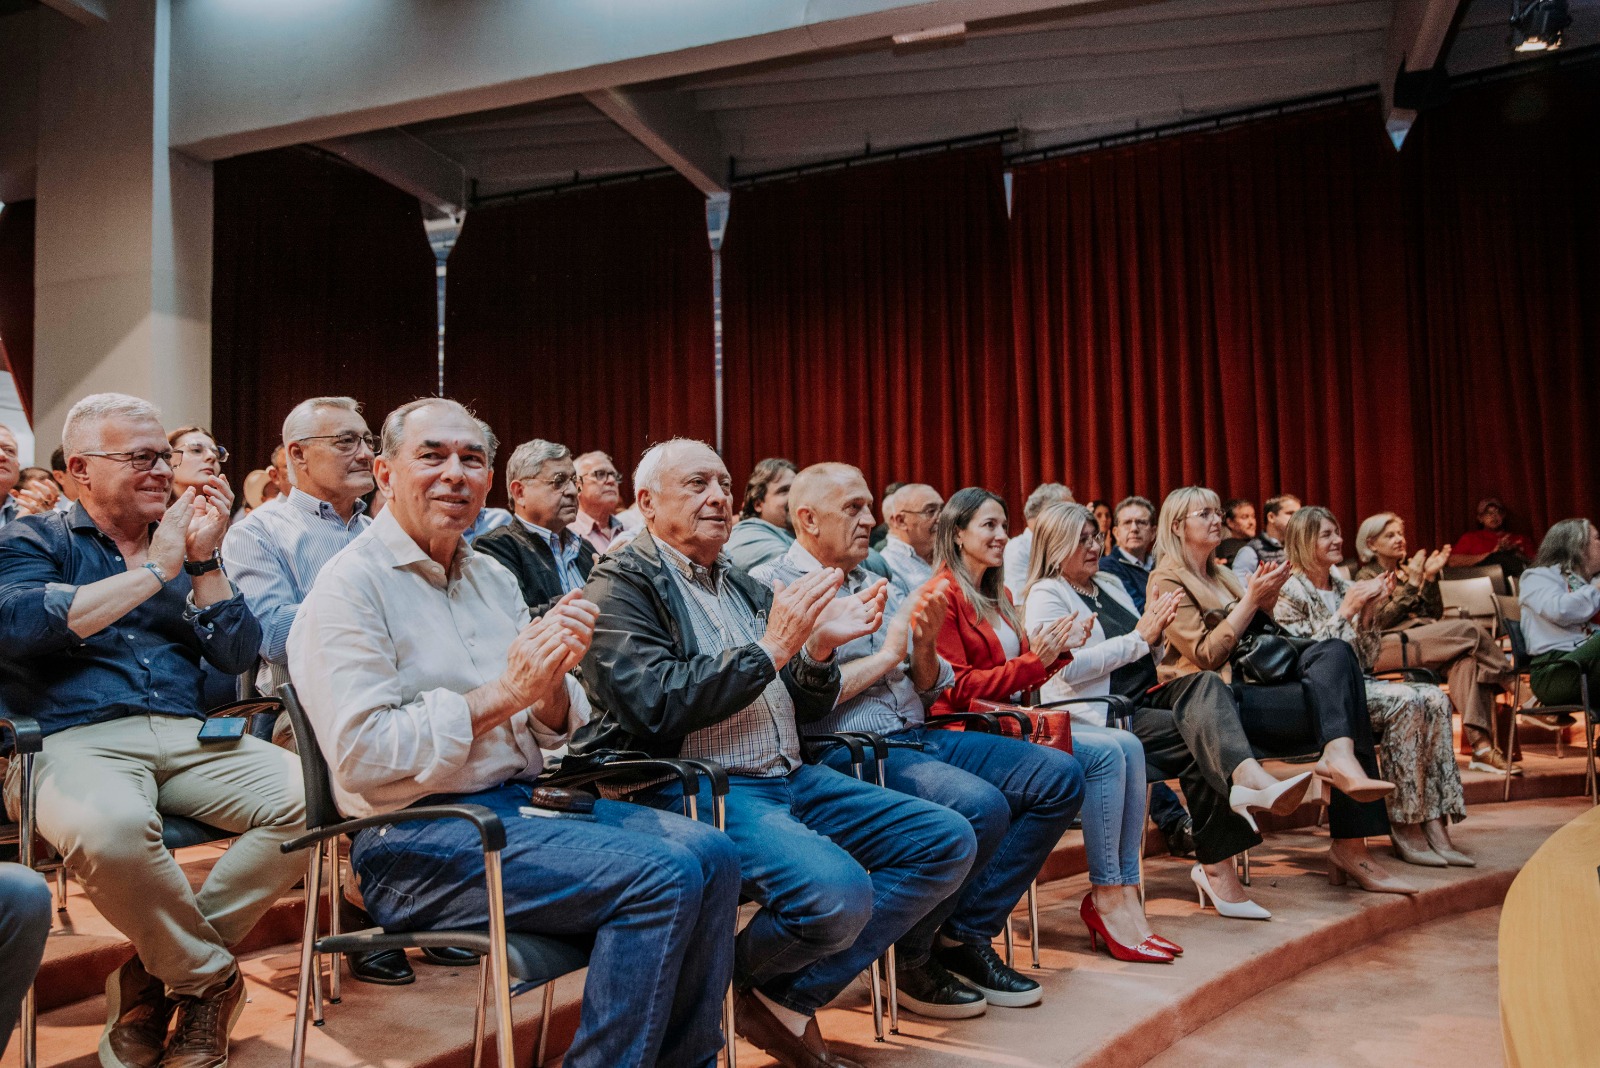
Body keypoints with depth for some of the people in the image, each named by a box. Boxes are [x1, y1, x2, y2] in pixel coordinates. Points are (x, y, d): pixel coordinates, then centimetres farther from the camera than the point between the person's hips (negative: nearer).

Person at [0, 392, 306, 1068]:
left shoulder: (184, 544, 20)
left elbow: (237, 657, 10)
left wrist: (202, 561, -2)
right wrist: (154, 569, -6)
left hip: (187, 738, 4)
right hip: (73, 739, -4)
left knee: (308, 798, -22)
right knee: (108, 827, -38)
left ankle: (155, 976, -7)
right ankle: (211, 979, -9)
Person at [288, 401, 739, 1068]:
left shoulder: (493, 577, 15)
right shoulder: (350, 586, -7)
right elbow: (361, 757, -18)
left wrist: (552, 682, -8)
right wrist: (502, 693, -17)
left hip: (524, 800, 8)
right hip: (414, 840, -7)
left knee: (711, 853, -10)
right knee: (661, 876, -23)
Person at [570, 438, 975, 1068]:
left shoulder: (744, 587, 18)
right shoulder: (621, 586, -3)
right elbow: (657, 705, -19)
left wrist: (819, 647, -3)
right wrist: (770, 648, -17)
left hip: (791, 779, 8)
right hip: (700, 789, -8)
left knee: (948, 841, -2)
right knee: (838, 893, -31)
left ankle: (792, 998, 0)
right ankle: (728, 982, 3)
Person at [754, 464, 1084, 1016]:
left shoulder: (878, 584, 19)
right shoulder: (768, 587, -4)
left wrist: (925, 649, -2)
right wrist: (885, 655, -8)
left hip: (917, 737, 9)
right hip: (843, 750, -8)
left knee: (1059, 776, -3)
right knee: (980, 805, -30)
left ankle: (965, 935, 2)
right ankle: (911, 955, -5)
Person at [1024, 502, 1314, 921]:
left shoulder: (1110, 584, 22)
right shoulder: (1046, 595, -2)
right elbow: (1068, 667, -18)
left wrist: (1156, 636, 1)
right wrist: (1139, 637, -16)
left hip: (1144, 698, 7)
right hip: (1098, 717, -6)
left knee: (1205, 683, -24)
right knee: (1202, 733, -26)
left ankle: (1247, 782, -44)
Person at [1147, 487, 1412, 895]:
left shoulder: (1220, 575, 23)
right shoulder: (1166, 580, -2)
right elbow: (1206, 655, -11)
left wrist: (1267, 600, 2)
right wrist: (1251, 599, -12)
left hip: (1251, 678, 7)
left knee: (1335, 652, -18)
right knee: (1335, 700, -22)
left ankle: (1339, 758, -30)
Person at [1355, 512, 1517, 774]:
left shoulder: (1407, 571, 26)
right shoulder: (1367, 576, 9)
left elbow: (1434, 615, 17)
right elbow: (1381, 620, -8)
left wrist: (1430, 578, 6)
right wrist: (1412, 583, -8)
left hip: (1423, 642, 5)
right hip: (1387, 648, -5)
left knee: (1465, 659, -32)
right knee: (1469, 630, -26)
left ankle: (1481, 745, -42)